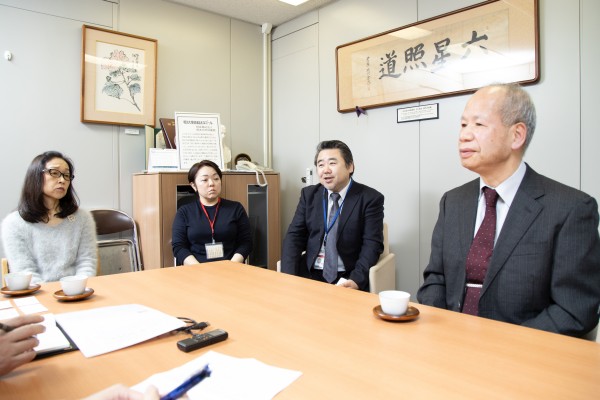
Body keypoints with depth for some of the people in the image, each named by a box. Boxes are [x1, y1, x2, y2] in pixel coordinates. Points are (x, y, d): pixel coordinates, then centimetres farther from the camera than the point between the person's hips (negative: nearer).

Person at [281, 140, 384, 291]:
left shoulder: (370, 198, -3)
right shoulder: (309, 194, 8)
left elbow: (372, 244, -8)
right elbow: (294, 236, 3)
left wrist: (356, 280, -24)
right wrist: (288, 278, -12)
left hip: (347, 279, -2)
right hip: (310, 275, 3)